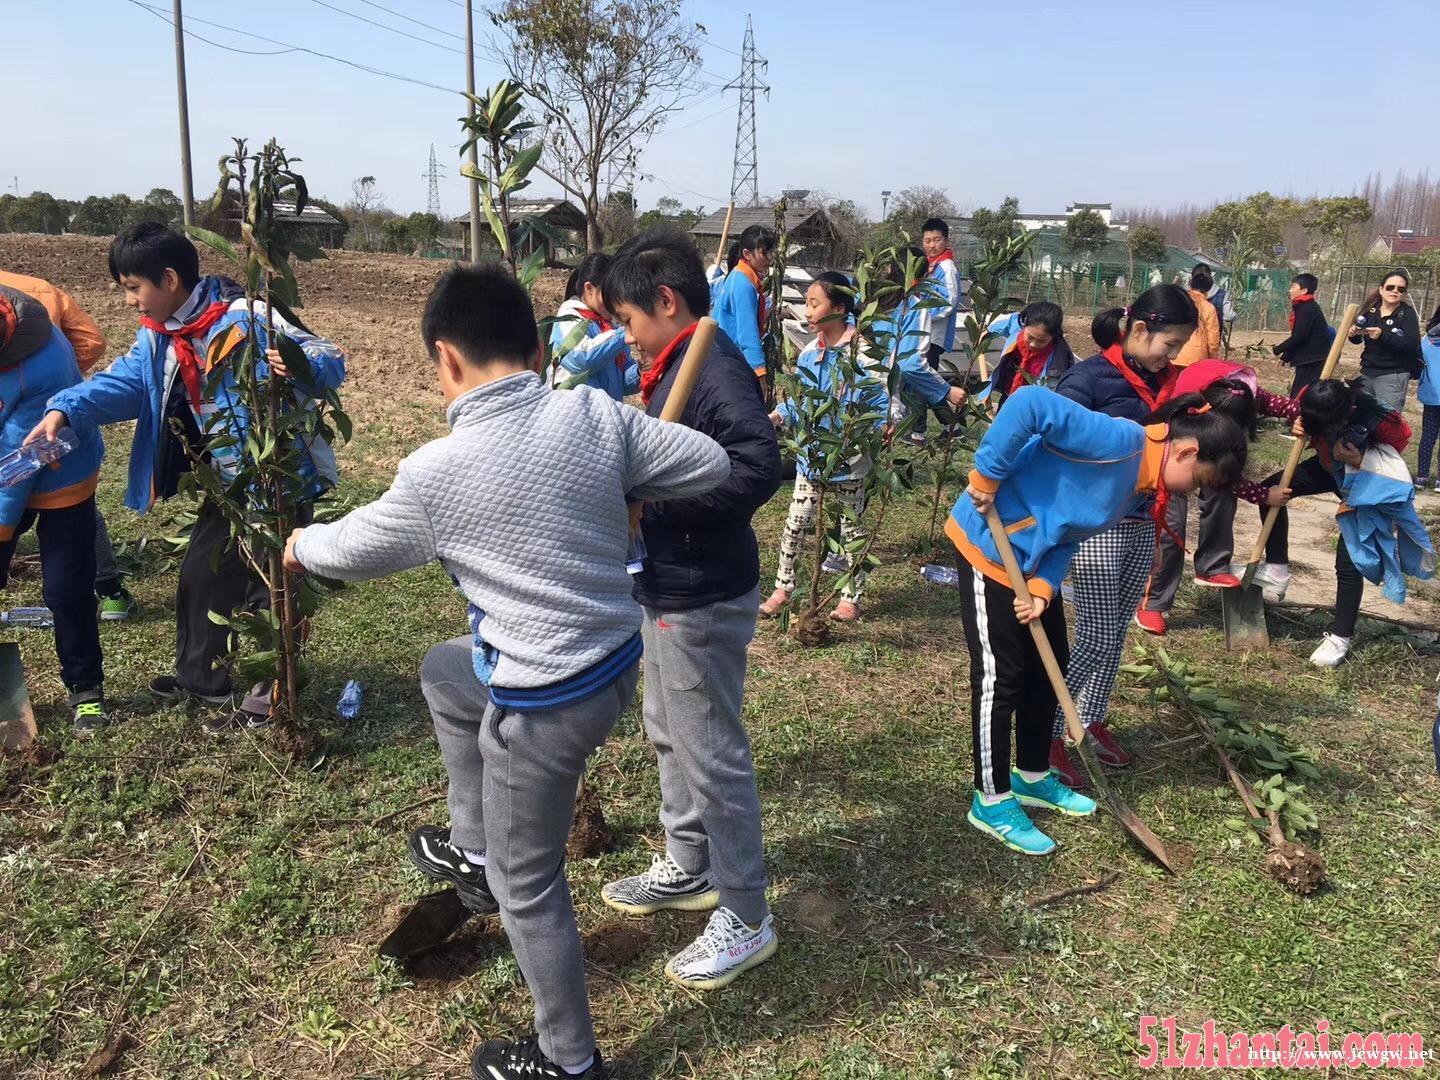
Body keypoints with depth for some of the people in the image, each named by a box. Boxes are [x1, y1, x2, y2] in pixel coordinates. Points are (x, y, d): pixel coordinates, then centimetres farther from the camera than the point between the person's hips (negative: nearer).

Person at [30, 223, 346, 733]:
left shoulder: (247, 318, -22)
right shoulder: (159, 334, 5)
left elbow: (331, 360, -23)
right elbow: (124, 380, 0)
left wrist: (300, 365, -45)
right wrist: (65, 409, -17)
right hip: (229, 482, 9)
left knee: (269, 586, 2)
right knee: (202, 574, 20)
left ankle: (269, 696, 19)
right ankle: (203, 678, 40)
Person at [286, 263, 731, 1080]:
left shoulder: (437, 471, -18)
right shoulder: (596, 414, -9)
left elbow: (358, 547, 1)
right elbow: (713, 466, -3)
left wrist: (303, 546, 24)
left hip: (546, 703, -7)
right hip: (618, 660, 7)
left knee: (525, 884, 15)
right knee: (445, 671, 30)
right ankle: (473, 850, 45)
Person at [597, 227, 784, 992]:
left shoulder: (716, 370, -22)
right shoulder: (673, 367, 9)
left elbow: (759, 466, -35)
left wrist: (659, 493, -30)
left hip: (702, 600, -11)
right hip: (666, 588, 11)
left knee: (711, 754, 1)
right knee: (669, 735, 23)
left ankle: (745, 918, 18)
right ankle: (688, 869, 42)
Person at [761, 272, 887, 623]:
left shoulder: (861, 355, -16)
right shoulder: (808, 354, 1)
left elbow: (883, 405, -14)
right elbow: (798, 401, 8)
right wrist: (780, 415, -13)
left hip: (849, 461, -4)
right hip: (810, 457, 5)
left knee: (851, 529, 11)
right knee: (795, 524, 8)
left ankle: (851, 598, 25)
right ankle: (783, 588, 24)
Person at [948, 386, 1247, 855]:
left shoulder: (1143, 485, 4)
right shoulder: (1121, 442, -26)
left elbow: (1069, 533, 1)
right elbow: (1030, 403, -35)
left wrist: (1042, 588, -14)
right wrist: (987, 475, -29)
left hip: (1035, 560, 10)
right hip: (989, 546, -10)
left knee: (1047, 668, 17)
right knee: (1000, 678, -2)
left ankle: (1032, 778, 35)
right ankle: (991, 801, 13)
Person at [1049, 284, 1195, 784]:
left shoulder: (1164, 382, 7)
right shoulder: (1090, 377, -13)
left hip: (1142, 526, 7)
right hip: (1097, 526, -7)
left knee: (1117, 632, 15)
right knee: (1096, 640, -5)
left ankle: (1093, 721, 30)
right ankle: (1047, 733, 9)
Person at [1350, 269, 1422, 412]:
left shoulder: (1408, 314, -7)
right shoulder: (1370, 309, 6)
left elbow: (1413, 345, -20)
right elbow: (1357, 340, 15)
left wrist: (1383, 336, -32)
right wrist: (1353, 334, -10)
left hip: (1393, 375, -5)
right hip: (1367, 372, 5)